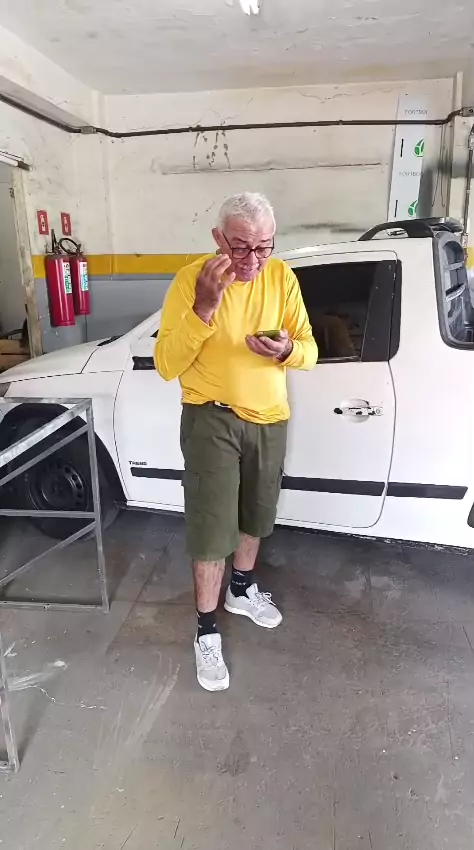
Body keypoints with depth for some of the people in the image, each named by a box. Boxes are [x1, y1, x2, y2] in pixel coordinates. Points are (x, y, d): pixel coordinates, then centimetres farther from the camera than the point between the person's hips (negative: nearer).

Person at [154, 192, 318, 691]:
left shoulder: (282, 277, -3)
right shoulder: (190, 280, -14)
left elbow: (309, 352, 0)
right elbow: (166, 365, -19)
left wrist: (286, 350, -23)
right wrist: (204, 307, -31)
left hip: (269, 419, 5)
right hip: (211, 419, -4)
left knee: (255, 516, 22)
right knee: (212, 529, -1)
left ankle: (242, 590, 47)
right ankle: (206, 631, 21)